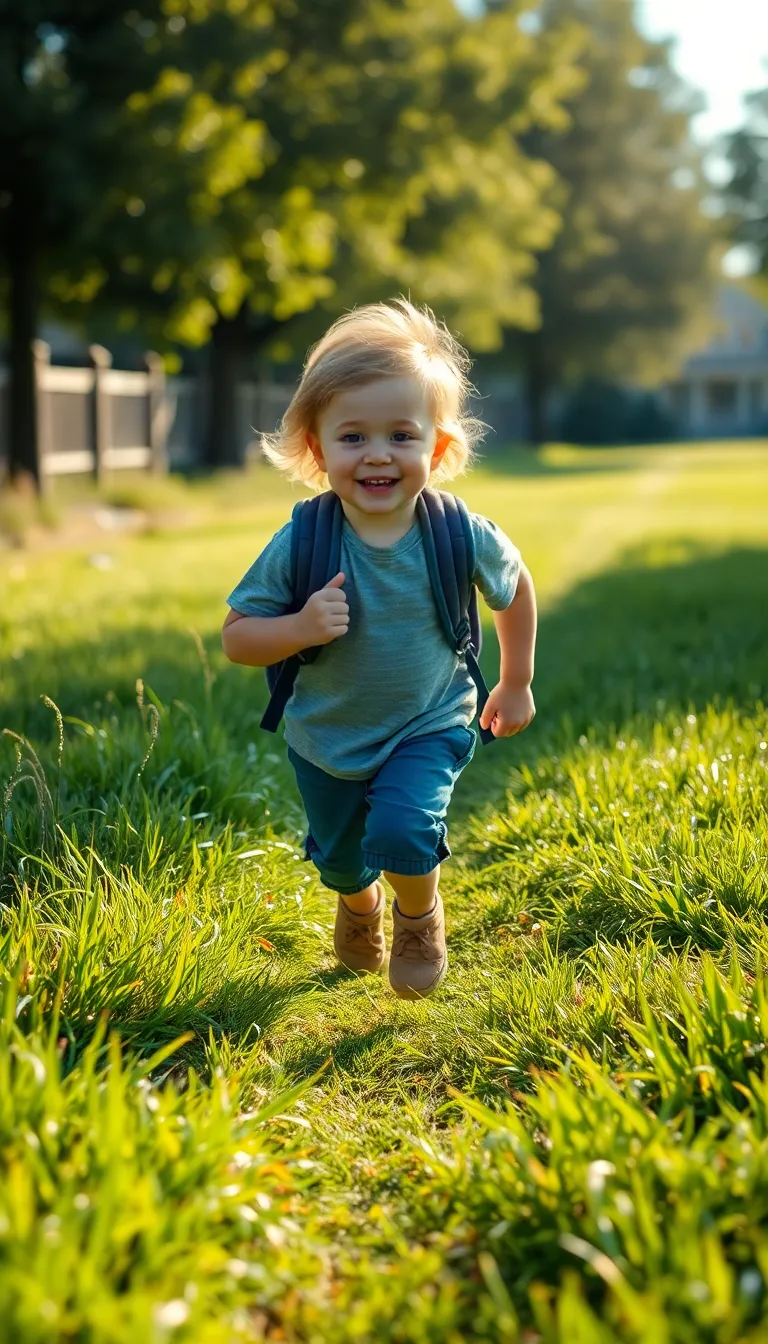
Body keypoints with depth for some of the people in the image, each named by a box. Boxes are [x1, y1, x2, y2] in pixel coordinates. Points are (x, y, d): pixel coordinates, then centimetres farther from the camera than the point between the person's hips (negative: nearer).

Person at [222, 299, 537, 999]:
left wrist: (517, 683, 8)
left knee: (401, 834, -24)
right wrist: (301, 628, -36)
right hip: (327, 738, 2)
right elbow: (237, 637, -17)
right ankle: (359, 907, 60)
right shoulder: (300, 546, -25)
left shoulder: (463, 537, -22)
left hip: (428, 728, -1)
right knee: (339, 857, 21)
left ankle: (419, 915, 13)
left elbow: (515, 586, 0)